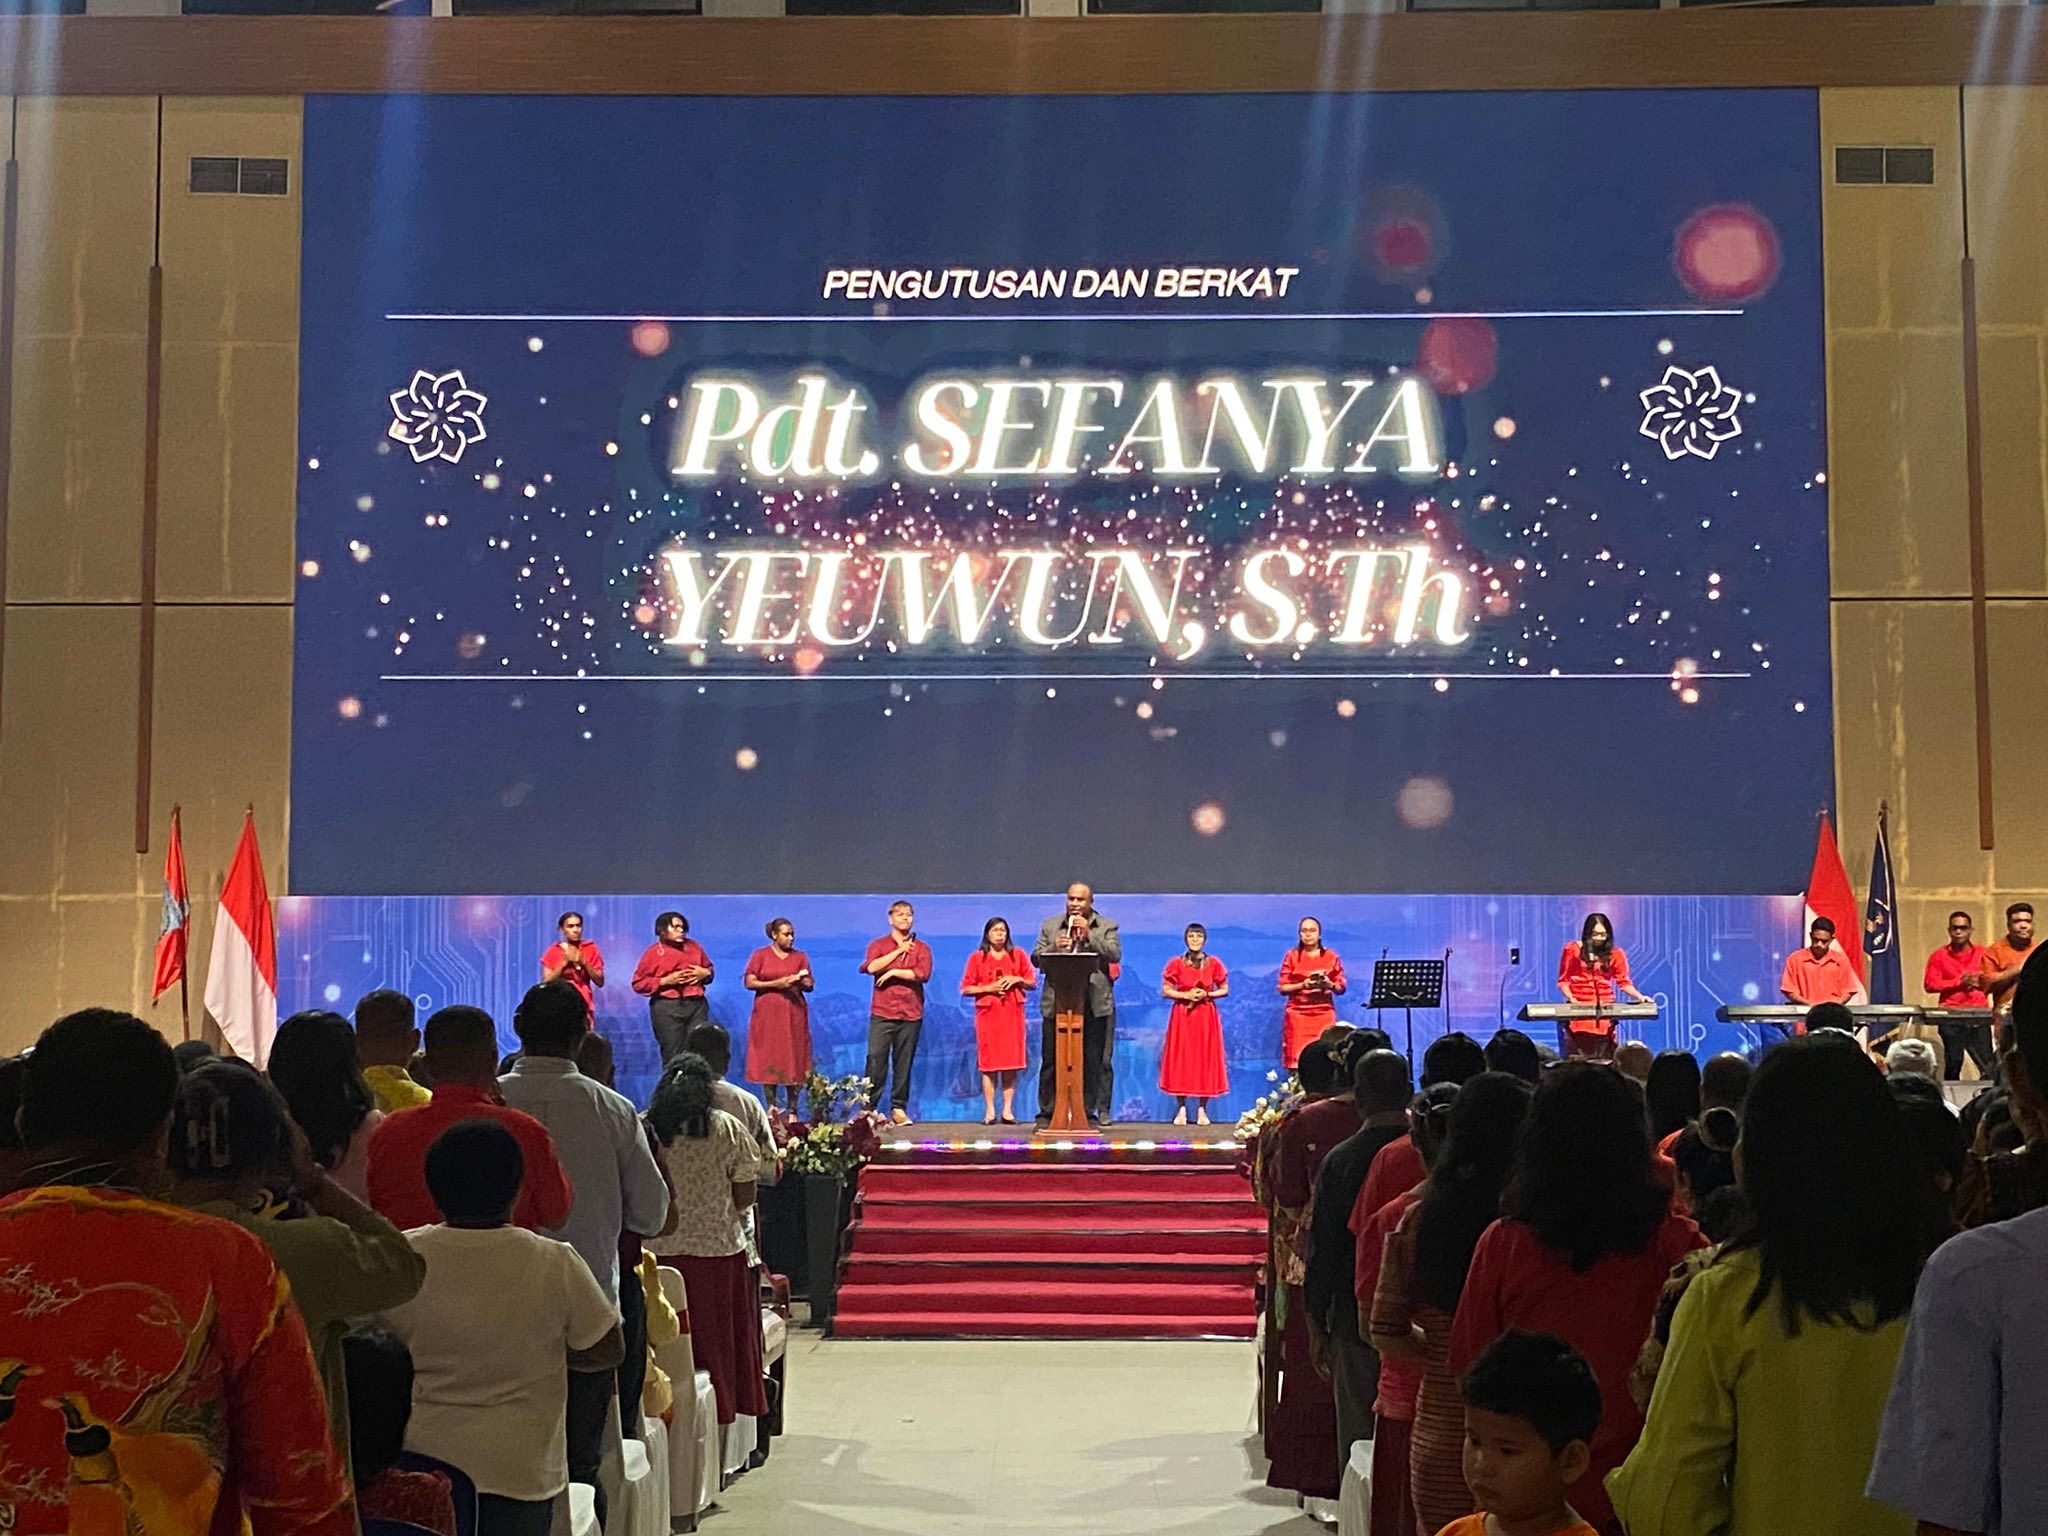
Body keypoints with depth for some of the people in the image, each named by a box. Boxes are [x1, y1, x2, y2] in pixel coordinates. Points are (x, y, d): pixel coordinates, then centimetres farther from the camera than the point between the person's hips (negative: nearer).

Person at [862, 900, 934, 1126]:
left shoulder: (921, 948, 13)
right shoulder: (879, 945, 11)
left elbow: (923, 974, -5)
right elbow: (871, 967, -9)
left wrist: (893, 972, -6)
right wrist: (899, 951, -5)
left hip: (911, 1013, 1)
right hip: (882, 1012, -1)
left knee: (904, 1062, 1)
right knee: (875, 1059, -8)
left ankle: (898, 1109, 7)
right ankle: (869, 1107, -4)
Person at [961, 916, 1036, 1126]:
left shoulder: (1018, 955, 11)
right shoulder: (977, 958, 7)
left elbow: (1033, 983, 13)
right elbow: (965, 989, 4)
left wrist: (1018, 980, -6)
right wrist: (989, 988, -9)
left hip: (1012, 1013, 1)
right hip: (988, 1013, -1)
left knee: (1011, 1062, -2)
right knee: (989, 1062, -5)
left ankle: (1008, 1110, 1)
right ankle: (989, 1112, -2)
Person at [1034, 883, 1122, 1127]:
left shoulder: (1107, 927, 8)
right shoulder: (1050, 925, 14)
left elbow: (1115, 955, -6)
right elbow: (1036, 957, 8)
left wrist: (1089, 933, -12)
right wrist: (1054, 947, -11)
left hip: (1094, 1004, -1)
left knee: (1094, 1061, 1)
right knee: (1052, 1061, 3)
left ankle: (1090, 1111, 8)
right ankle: (1047, 1112, 10)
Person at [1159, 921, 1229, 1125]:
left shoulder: (1214, 963, 3)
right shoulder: (1176, 963, 1)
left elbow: (1225, 990, 6)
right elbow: (1165, 991, 0)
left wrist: (1207, 994, -10)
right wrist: (1185, 995, -13)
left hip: (1206, 1016, 1)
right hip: (1182, 1016, 0)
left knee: (1205, 1059, 0)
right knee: (1181, 1059, -2)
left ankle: (1202, 1110, 7)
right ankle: (1181, 1109, 5)